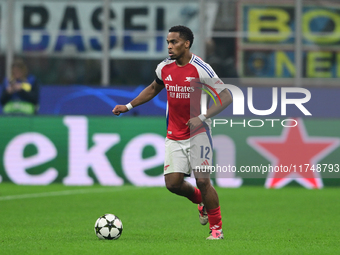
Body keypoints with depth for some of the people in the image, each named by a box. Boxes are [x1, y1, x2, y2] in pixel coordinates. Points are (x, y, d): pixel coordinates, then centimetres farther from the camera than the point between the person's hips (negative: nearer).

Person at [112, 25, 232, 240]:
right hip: (174, 136, 5)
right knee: (173, 182, -4)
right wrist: (128, 106, 17)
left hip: (198, 134, -5)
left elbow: (226, 96, -13)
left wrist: (203, 118, -23)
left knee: (202, 181, -10)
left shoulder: (201, 69, -15)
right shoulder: (164, 68, 3)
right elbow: (153, 89, 24)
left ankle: (217, 228, 6)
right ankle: (201, 201, 27)